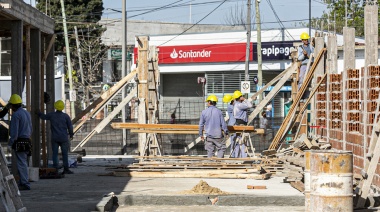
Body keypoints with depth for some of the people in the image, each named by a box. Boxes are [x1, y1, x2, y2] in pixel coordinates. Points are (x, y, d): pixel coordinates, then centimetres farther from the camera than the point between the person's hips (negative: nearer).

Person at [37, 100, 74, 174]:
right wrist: (71, 134, 15)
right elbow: (70, 126, -1)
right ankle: (66, 169, 1)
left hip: (54, 138, 1)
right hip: (64, 138, -1)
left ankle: (55, 168, 1)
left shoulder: (51, 115, -1)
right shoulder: (65, 116, -5)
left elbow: (43, 116, 15)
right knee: (65, 154, 2)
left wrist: (38, 112, 35)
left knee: (55, 154, 5)